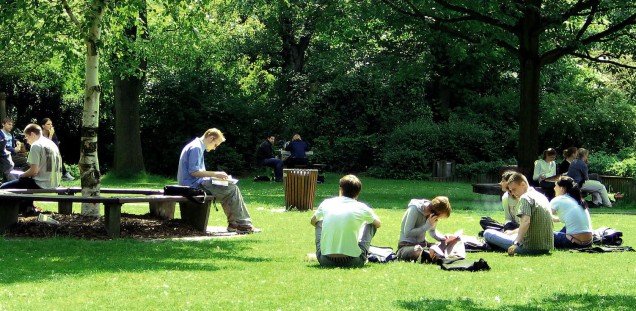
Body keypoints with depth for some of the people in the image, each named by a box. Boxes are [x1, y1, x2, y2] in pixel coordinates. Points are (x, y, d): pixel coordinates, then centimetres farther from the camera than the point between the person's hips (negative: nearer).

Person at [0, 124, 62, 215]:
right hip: (54, 183, 9)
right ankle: (29, 207, 26)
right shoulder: (52, 144, 15)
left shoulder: (36, 145, -11)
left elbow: (34, 171, -18)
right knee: (26, 181, 37)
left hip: (41, 184, -9)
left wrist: (22, 175, 2)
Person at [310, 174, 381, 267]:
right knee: (370, 223, 20)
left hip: (325, 262, 2)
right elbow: (378, 224, 19)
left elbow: (313, 221, 24)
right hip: (353, 262, -2)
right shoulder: (361, 208, -3)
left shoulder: (326, 203, 2)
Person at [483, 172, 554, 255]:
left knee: (487, 233, -8)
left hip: (531, 247, -9)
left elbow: (526, 222, -25)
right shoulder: (542, 197, 17)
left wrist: (516, 243, -34)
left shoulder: (525, 197, -10)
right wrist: (512, 232, 34)